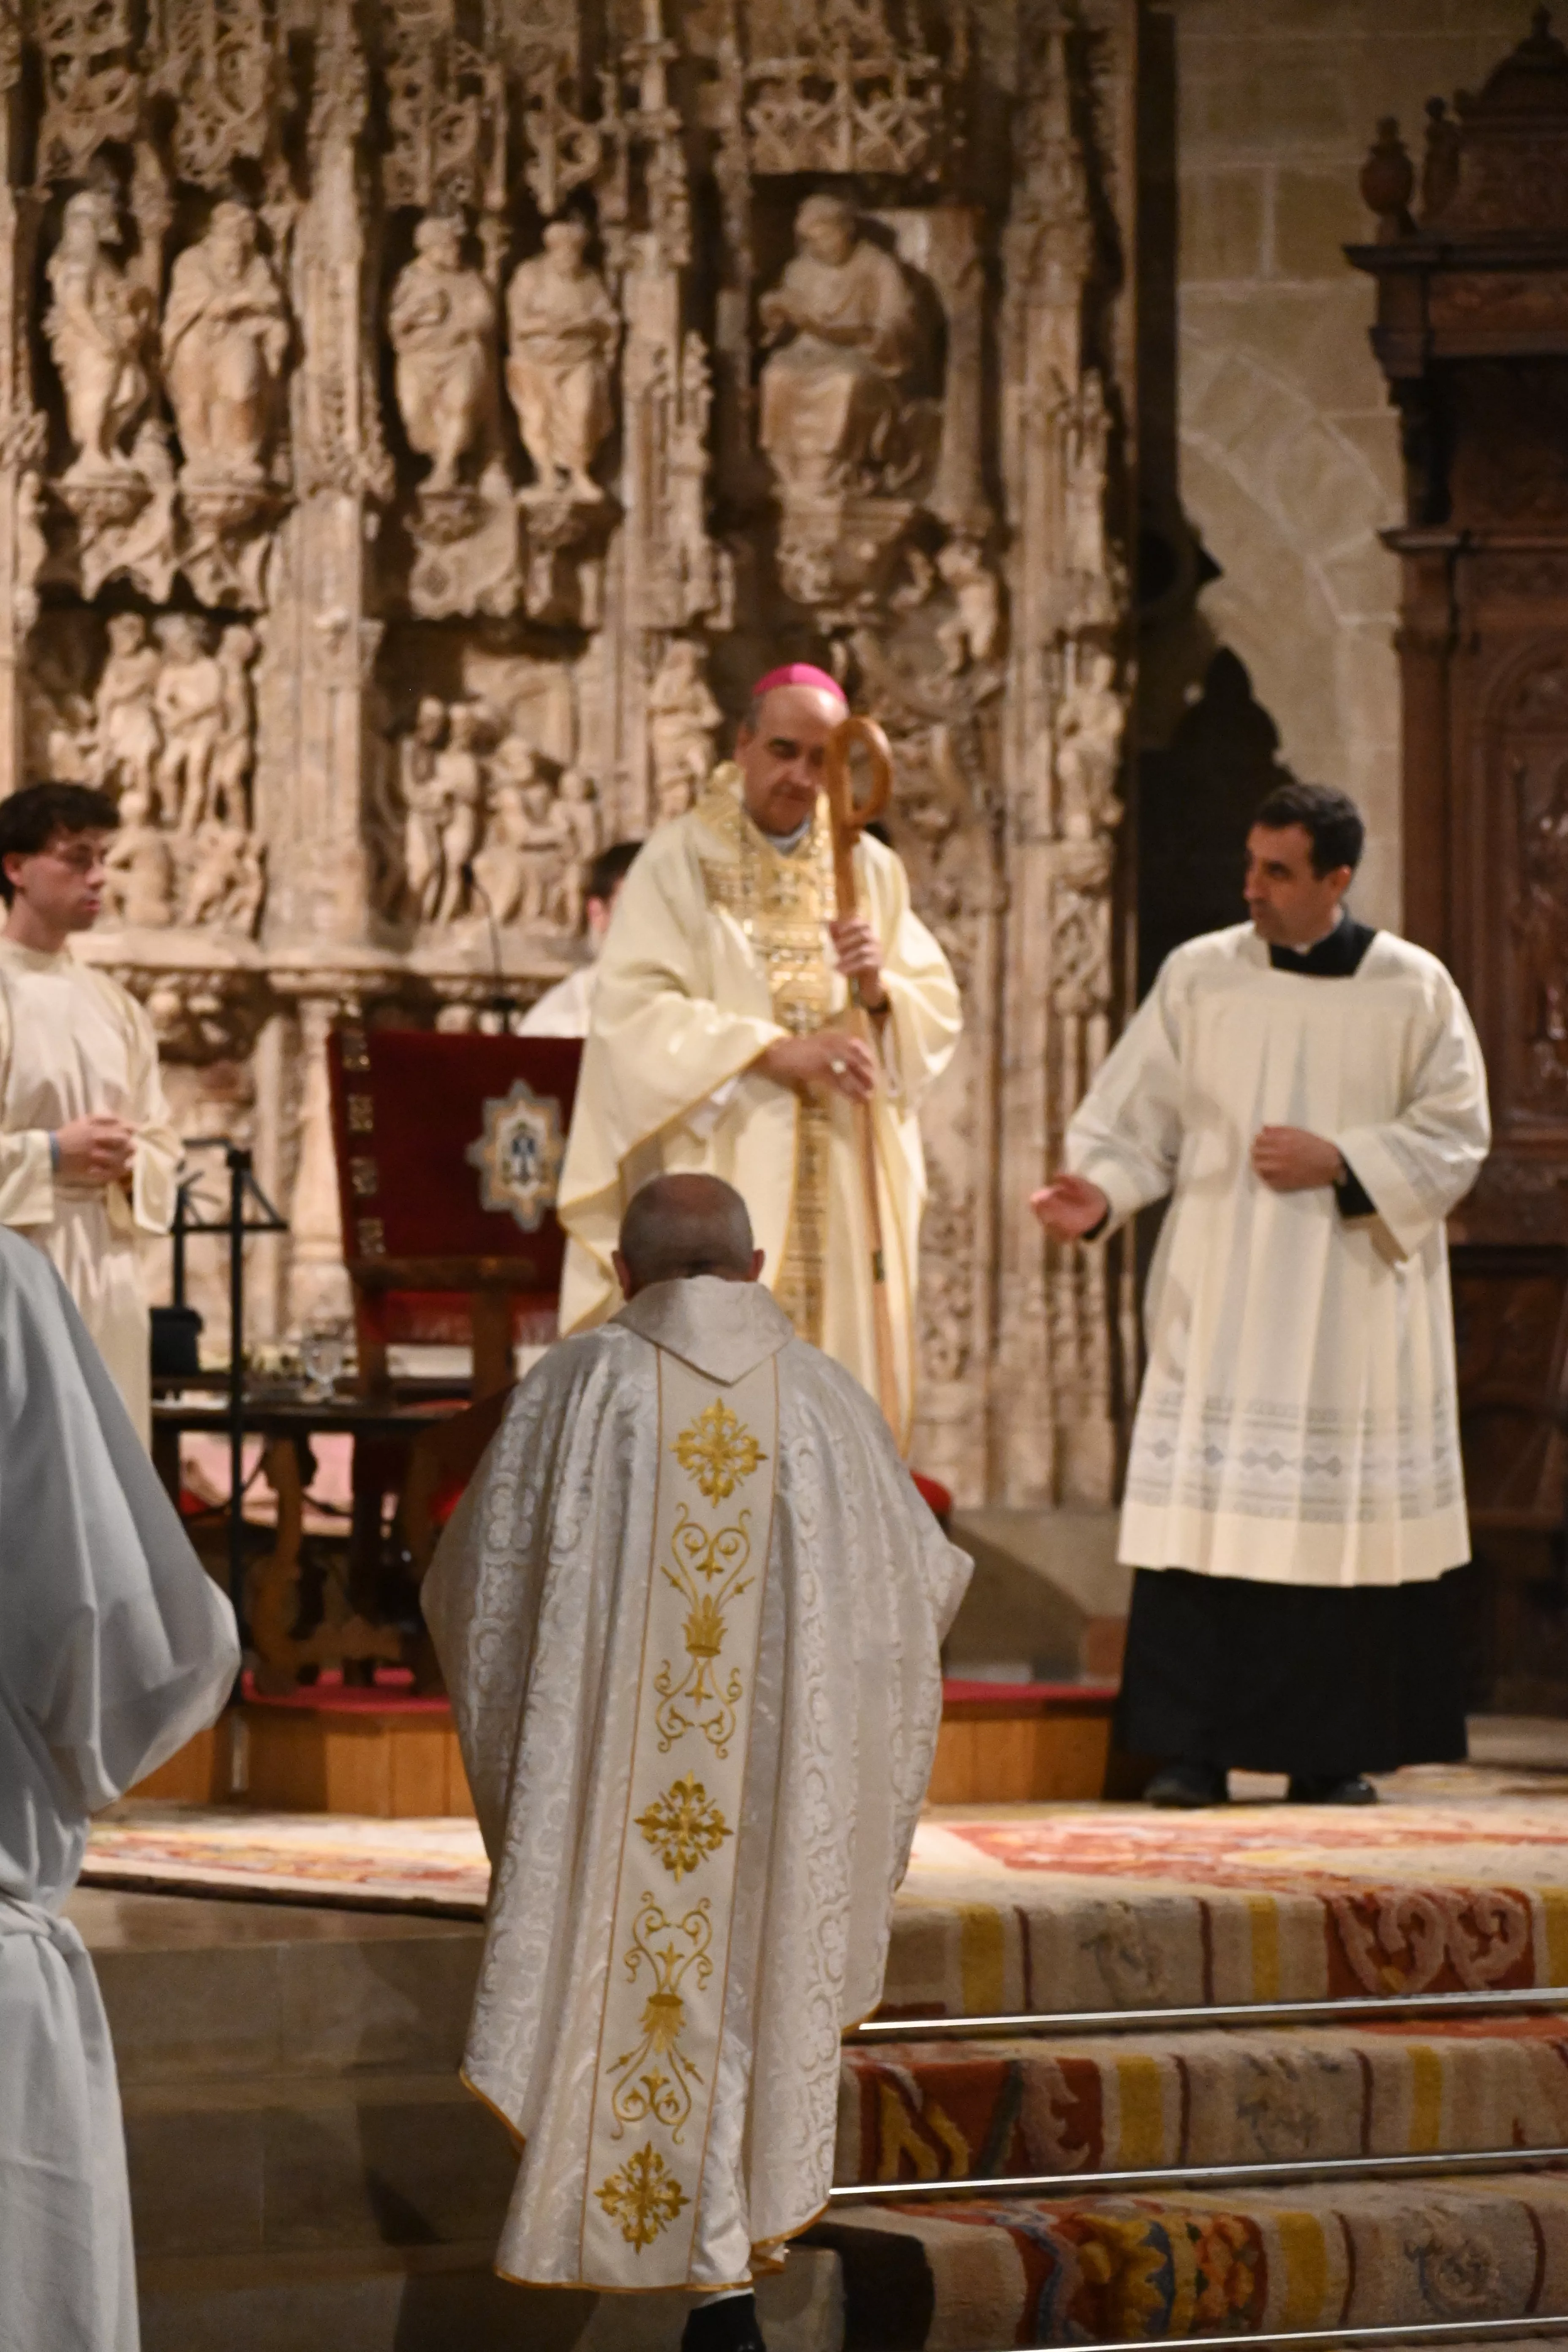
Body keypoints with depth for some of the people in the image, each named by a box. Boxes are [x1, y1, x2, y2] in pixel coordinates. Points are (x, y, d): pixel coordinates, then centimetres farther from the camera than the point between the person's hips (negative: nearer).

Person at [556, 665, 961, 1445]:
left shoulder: (870, 871, 12)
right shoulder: (681, 860, -2)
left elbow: (938, 1015, 10)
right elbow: (634, 1009, -13)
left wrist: (879, 992, -13)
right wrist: (774, 1052, -22)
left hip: (842, 1193, 4)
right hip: (722, 1175, -4)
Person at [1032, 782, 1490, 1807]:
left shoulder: (1412, 988, 2)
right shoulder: (1201, 976, 4)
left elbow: (1455, 1133, 1)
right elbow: (1138, 1116, 3)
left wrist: (1339, 1165, -11)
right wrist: (1101, 1191, -16)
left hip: (1356, 1302, 0)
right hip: (1223, 1296, 0)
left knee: (1349, 1519, 0)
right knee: (1203, 1516, -7)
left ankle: (1335, 1751, 8)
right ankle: (1192, 1746, -4)